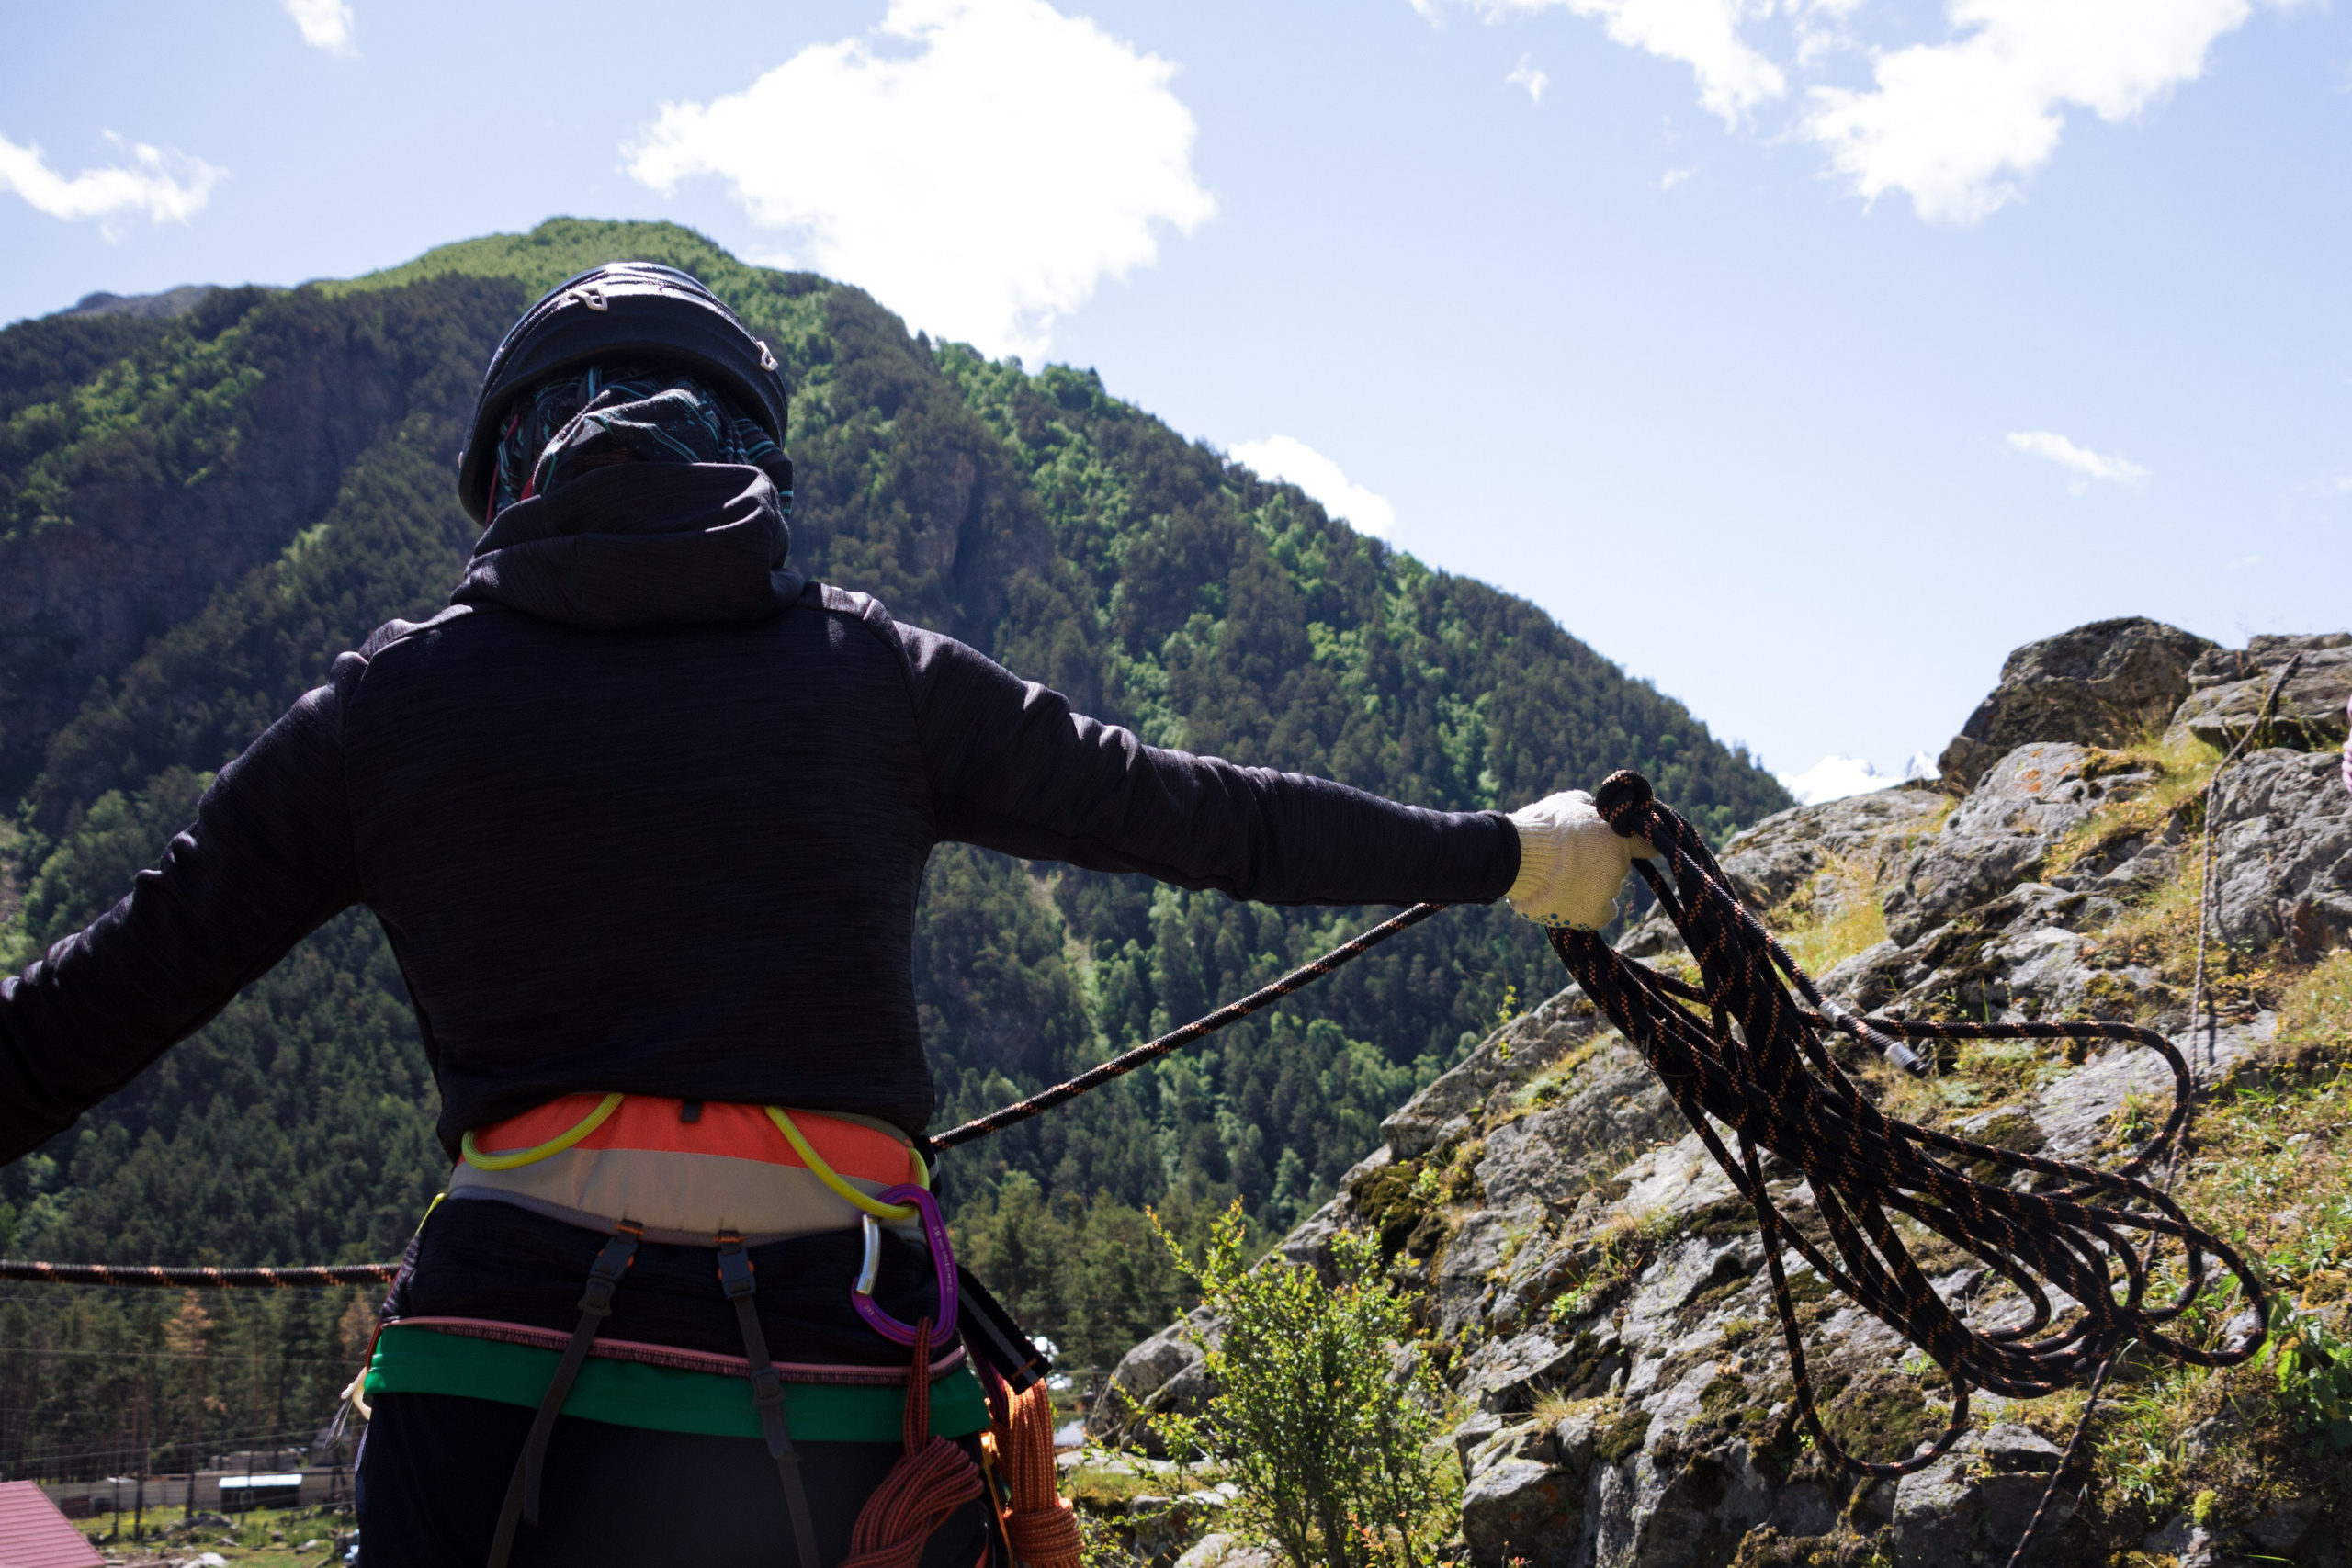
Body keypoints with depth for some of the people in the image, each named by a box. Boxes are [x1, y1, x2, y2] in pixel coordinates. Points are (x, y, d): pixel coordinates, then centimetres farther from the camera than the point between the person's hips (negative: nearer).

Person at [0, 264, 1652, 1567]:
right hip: (844, 1398, 1)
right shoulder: (882, 678, 8)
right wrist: (1509, 853, 28)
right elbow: (1207, 814, 15)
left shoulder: (388, 705, 7)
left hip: (512, 1410, 0)